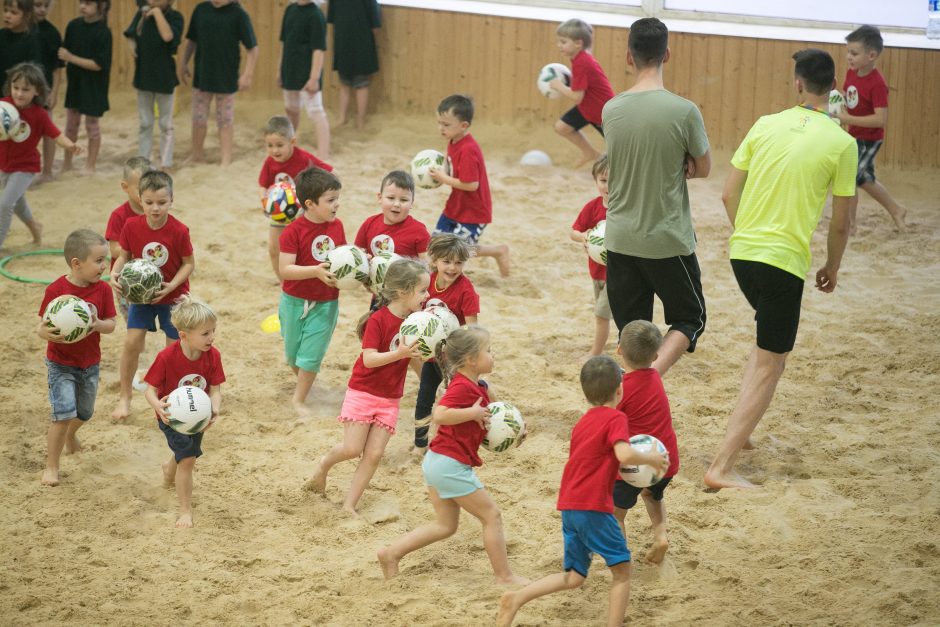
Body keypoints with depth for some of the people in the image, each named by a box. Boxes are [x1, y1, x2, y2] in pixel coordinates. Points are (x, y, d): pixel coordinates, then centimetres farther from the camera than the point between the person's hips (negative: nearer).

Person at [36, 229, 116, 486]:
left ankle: (70, 436, 55)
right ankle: (51, 467, 2)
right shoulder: (56, 290, -19)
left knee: (84, 413, 20)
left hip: (90, 364, 4)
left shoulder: (102, 289, -8)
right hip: (61, 365, -4)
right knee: (64, 414, -14)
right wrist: (47, 333, -36)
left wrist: (98, 324, -27)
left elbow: (111, 325, -4)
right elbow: (41, 327, -13)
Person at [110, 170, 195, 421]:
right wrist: (115, 274, -22)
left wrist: (172, 285, -25)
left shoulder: (179, 231, -22)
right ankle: (125, 397, 11)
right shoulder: (132, 226, -15)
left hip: (173, 296, -1)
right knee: (132, 342, -5)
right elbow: (124, 256, -2)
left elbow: (189, 263, -12)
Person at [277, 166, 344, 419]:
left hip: (326, 303, 2)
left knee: (311, 356, 1)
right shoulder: (294, 231, -20)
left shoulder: (337, 226, -5)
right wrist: (316, 271, -35)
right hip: (296, 301, -2)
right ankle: (302, 382, 44)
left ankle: (299, 399, 17)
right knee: (293, 353, 16)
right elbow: (284, 269, -24)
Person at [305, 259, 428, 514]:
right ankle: (325, 464, 25)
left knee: (374, 454, -2)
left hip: (390, 399, 5)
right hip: (363, 392, -5)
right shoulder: (378, 319, -17)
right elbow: (369, 359, -23)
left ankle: (349, 505, 6)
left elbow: (418, 355, 4)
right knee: (352, 448, -7)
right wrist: (400, 354, -35)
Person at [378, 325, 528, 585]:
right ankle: (504, 576, 7)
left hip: (437, 463, 10)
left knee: (445, 525, 17)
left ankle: (391, 553, 14)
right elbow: (440, 415, -34)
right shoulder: (462, 387, -19)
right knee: (491, 516, 0)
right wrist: (473, 412, -27)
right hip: (451, 464, -10)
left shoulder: (477, 386, 13)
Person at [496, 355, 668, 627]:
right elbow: (625, 454, -22)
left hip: (569, 507, 8)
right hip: (594, 507, -8)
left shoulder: (583, 423, 19)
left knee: (574, 577, 12)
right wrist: (651, 458, -6)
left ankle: (516, 599, -6)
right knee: (621, 569, 5)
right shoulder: (615, 418, -7)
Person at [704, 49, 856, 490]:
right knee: (769, 366, 1)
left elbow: (728, 195, 6)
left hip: (742, 253, 5)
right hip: (785, 262, -5)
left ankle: (739, 431, 25)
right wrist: (832, 269, 14)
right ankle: (722, 467, -5)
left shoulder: (766, 126, 3)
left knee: (767, 346, 28)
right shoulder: (841, 144, -8)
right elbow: (840, 222, -3)